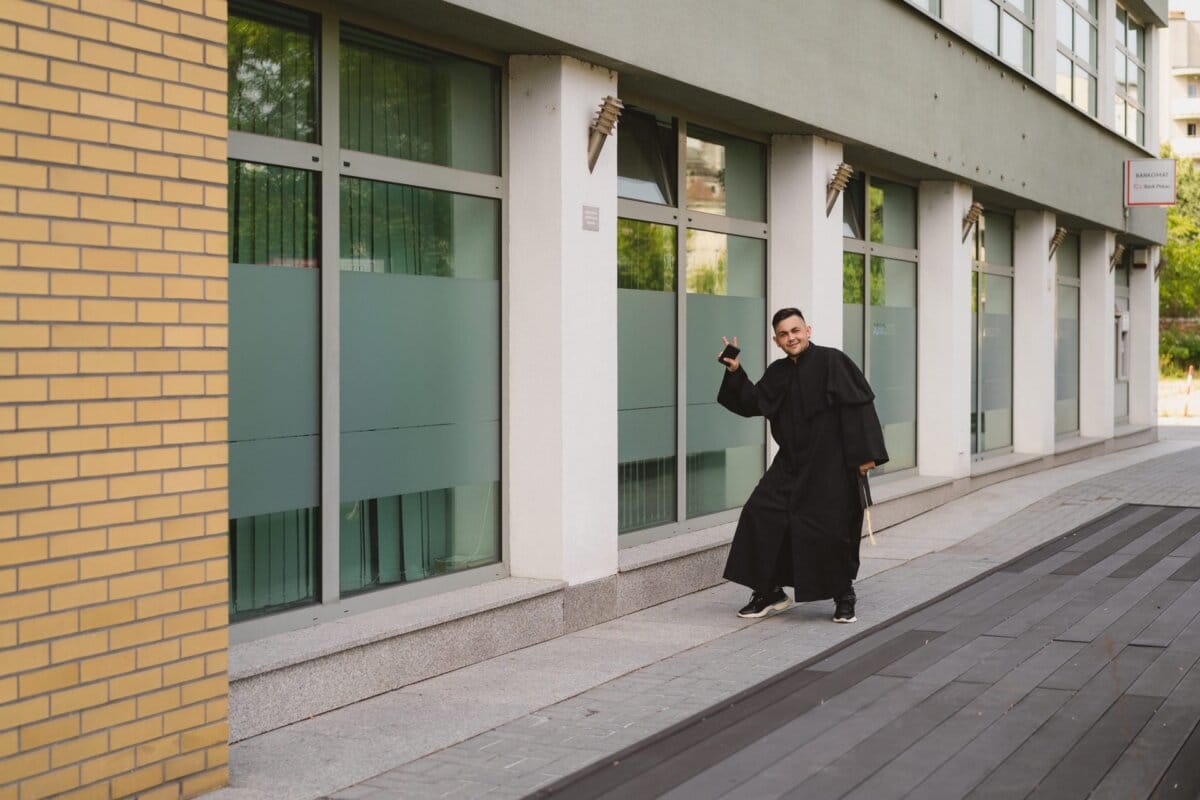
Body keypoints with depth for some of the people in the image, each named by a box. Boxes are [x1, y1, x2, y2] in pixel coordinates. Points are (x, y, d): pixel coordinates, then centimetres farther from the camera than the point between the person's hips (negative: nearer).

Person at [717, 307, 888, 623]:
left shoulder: (832, 362, -11)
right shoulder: (778, 372, 10)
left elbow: (859, 407, -14)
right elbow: (752, 404, 15)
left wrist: (865, 454, -19)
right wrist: (735, 373, 1)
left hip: (831, 466, -6)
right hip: (791, 464, 6)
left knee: (832, 531, -3)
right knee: (759, 517, -1)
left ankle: (844, 597, 20)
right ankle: (769, 592, 12)